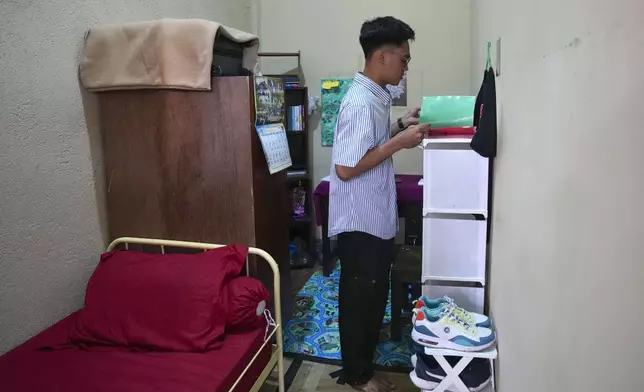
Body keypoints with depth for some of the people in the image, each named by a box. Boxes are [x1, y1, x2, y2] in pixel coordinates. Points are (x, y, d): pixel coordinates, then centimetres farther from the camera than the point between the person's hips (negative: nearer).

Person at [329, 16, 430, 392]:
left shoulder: (377, 96, 8)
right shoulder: (360, 103, -23)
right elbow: (346, 168, -26)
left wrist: (400, 125, 7)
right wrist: (399, 142, -23)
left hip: (377, 217, 10)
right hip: (360, 221, -10)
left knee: (375, 290, 23)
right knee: (361, 295, 7)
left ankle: (367, 345, 45)